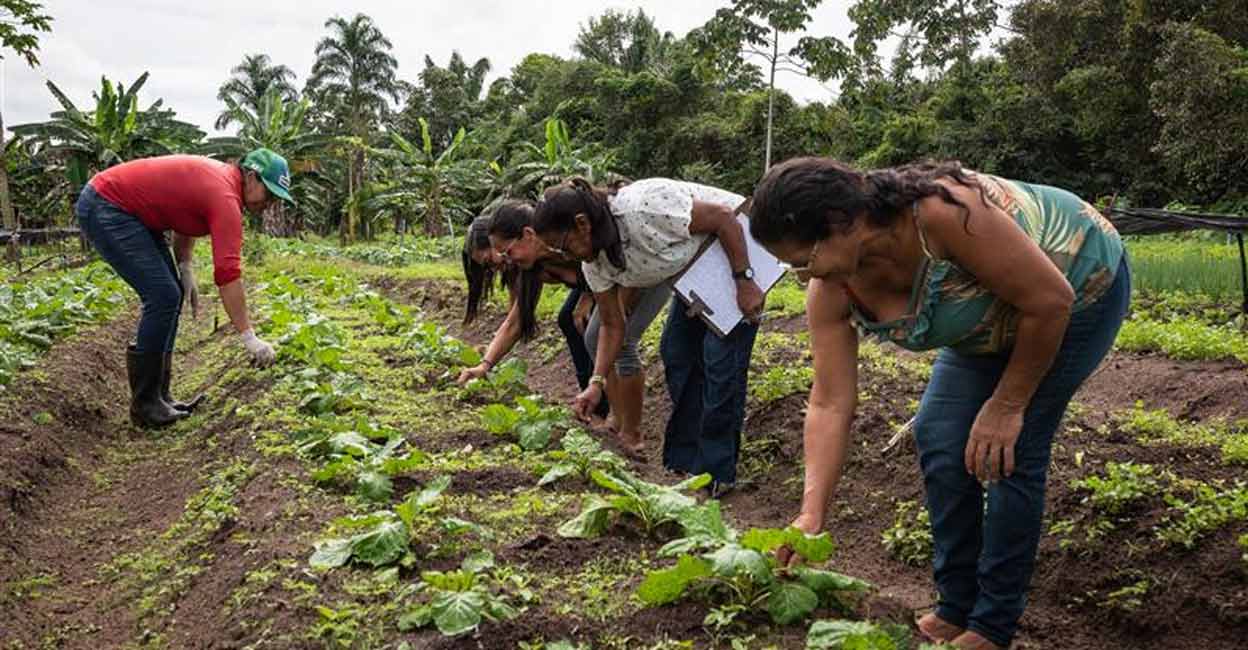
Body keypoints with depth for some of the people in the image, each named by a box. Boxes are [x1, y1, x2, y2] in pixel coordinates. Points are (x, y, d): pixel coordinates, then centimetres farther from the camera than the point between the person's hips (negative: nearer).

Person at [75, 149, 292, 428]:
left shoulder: (221, 177, 7)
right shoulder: (225, 196, -22)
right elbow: (228, 274, -27)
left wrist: (185, 269, 8)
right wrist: (249, 337, -25)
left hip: (124, 208, 11)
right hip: (103, 208, -11)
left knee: (170, 293, 9)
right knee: (163, 296, -15)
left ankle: (158, 395, 14)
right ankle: (145, 405, -5)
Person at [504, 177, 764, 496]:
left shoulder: (644, 207, -35)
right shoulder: (595, 263, -10)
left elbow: (724, 217, -28)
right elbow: (613, 326, -1)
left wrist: (745, 281, -26)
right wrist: (597, 382, -11)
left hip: (737, 247, -8)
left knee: (721, 358, -12)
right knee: (676, 352, 5)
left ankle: (716, 474, -3)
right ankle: (684, 462, 16)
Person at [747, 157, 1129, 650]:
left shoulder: (940, 213, -40)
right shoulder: (831, 291, -18)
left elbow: (1050, 301, -30)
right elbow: (830, 405, -16)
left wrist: (1007, 405, -20)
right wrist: (811, 515, -22)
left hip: (1081, 281, -6)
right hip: (997, 317, 7)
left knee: (1009, 449, -12)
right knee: (938, 436, -1)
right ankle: (957, 608, 16)